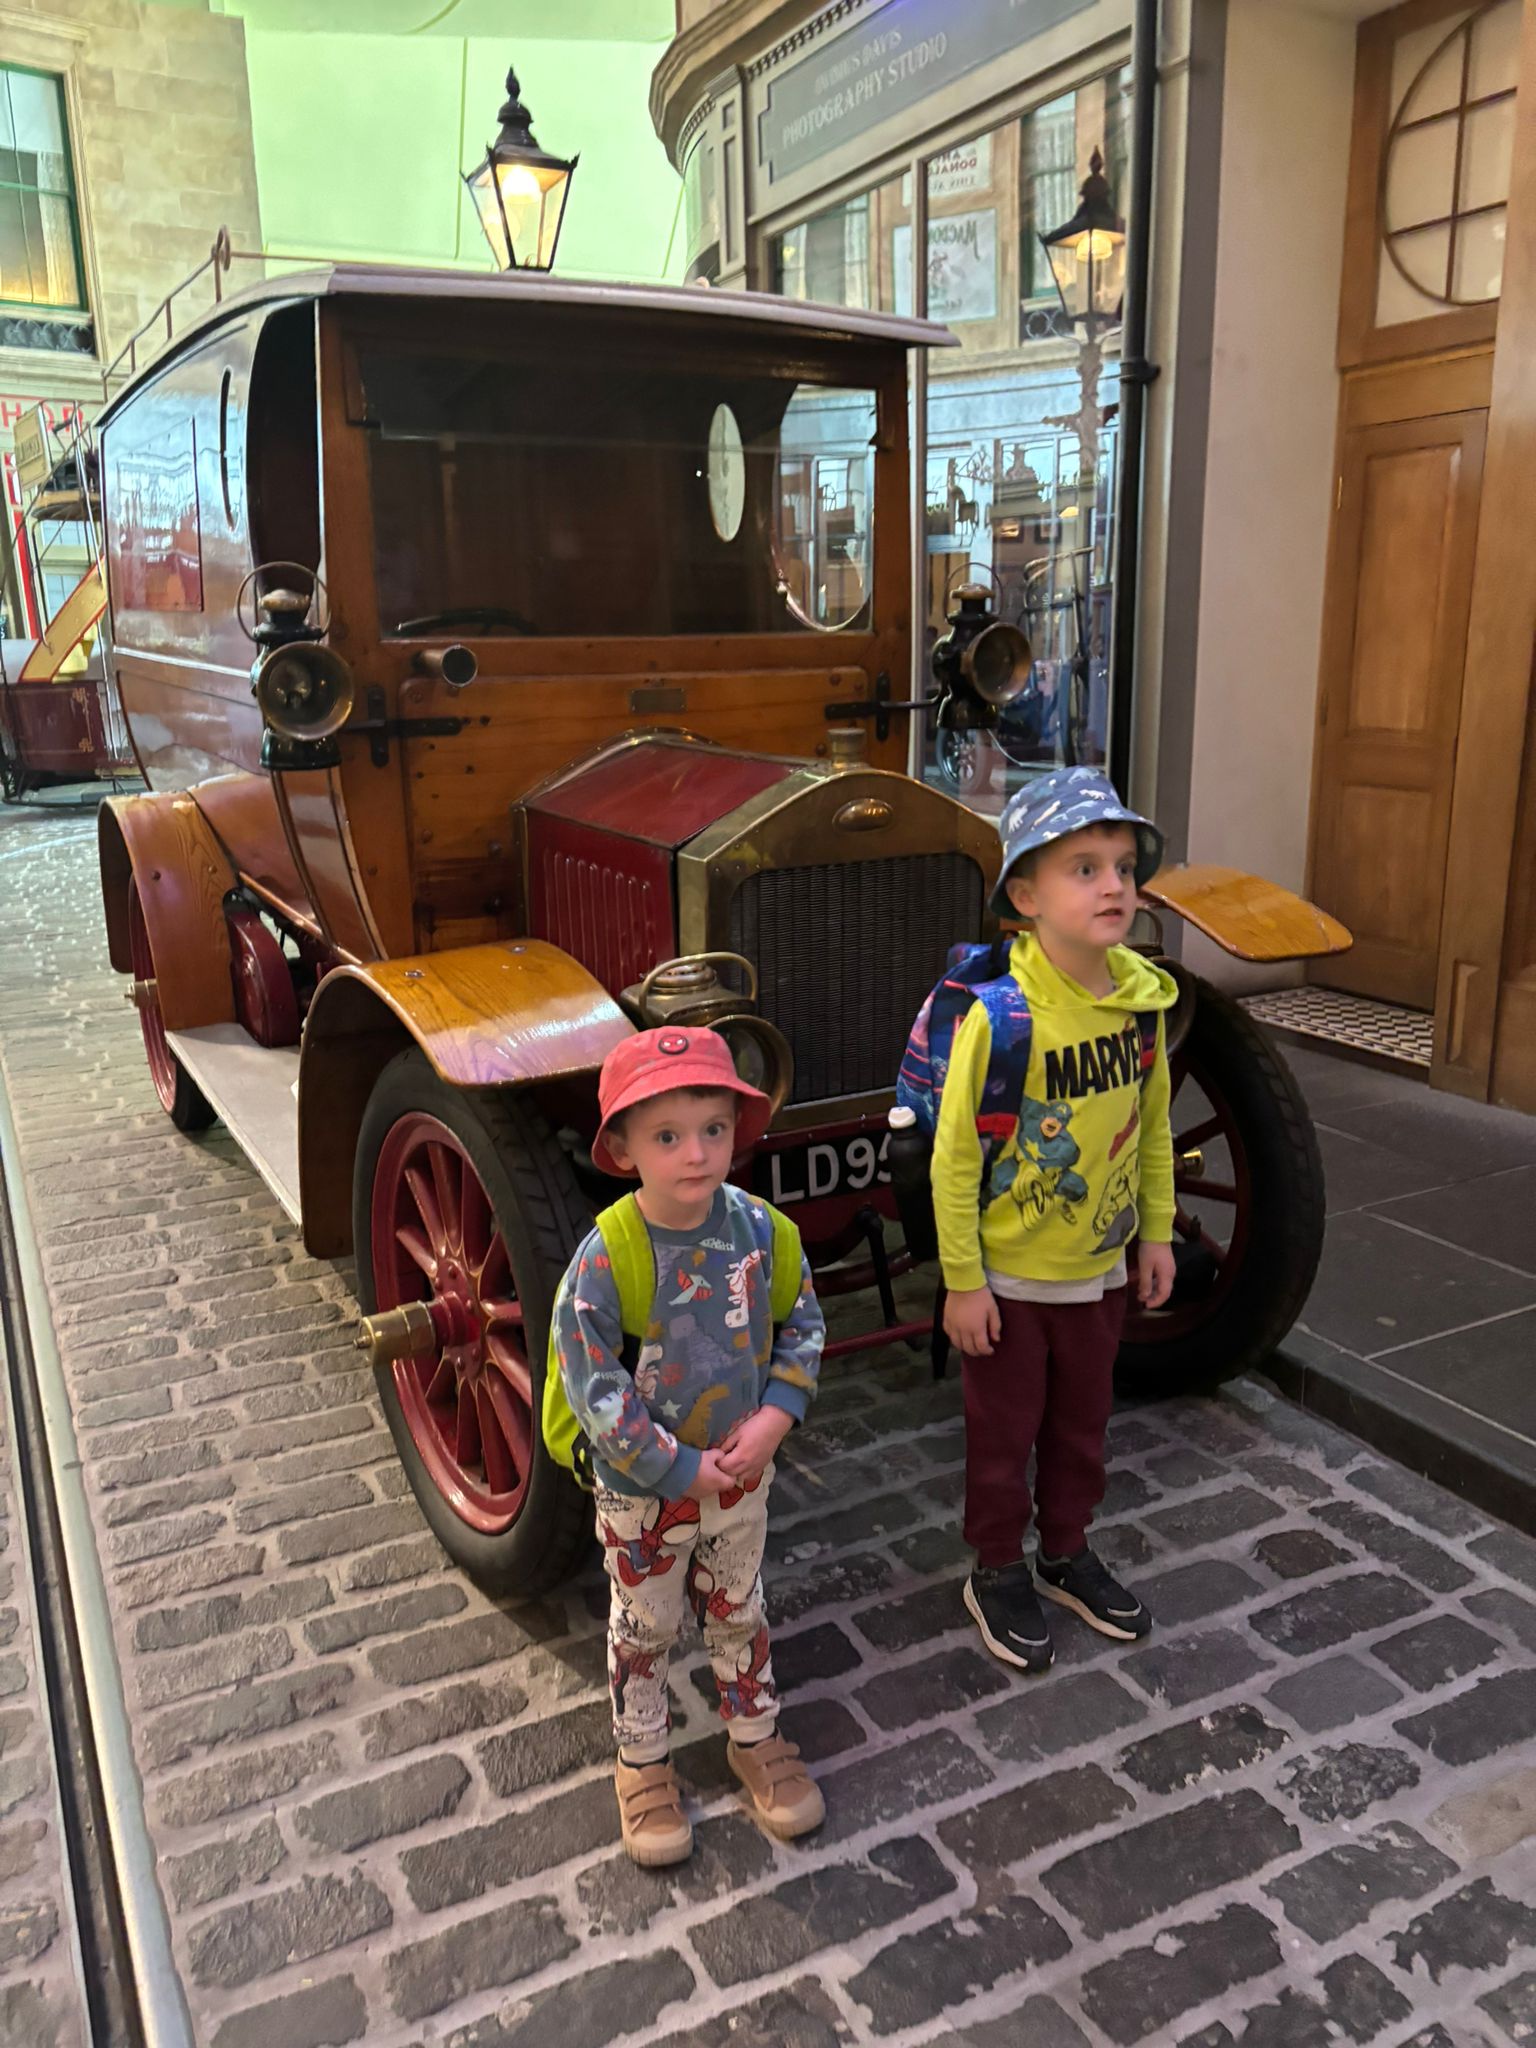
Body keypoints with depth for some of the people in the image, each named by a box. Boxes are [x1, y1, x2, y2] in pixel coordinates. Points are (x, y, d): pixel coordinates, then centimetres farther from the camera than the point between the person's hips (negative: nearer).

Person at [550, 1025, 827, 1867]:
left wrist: (775, 1416, -18)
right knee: (644, 1628, 19)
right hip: (641, 1489, -3)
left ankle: (755, 1739, 47)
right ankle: (642, 1762, 42)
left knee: (739, 1612, 24)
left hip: (742, 1472, 3)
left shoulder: (761, 1229, -15)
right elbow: (592, 1389, -24)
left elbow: (802, 1325, -3)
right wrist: (684, 1469, -22)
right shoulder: (603, 1260, -27)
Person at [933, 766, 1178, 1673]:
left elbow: (1153, 1126, 6)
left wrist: (1157, 1233, 10)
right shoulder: (997, 1015, -24)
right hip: (1008, 1279, -5)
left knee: (1080, 1424, 23)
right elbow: (954, 1159, -18)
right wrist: (962, 1282, -14)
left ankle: (1067, 1552, 45)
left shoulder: (1143, 998, -7)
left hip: (1099, 1269, 5)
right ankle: (999, 1573, 37)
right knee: (1004, 1434, 14)